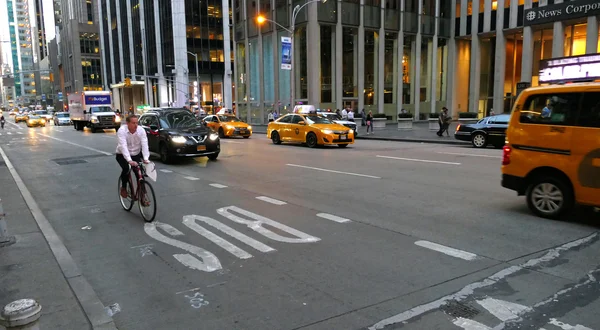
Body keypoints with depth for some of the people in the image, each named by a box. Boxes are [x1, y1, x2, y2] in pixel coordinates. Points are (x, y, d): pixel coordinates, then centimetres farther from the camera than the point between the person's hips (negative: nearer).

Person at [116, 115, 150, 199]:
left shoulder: (141, 130, -15)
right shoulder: (122, 131, -23)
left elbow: (144, 145, -23)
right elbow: (123, 146, -34)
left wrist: (145, 159, -38)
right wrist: (129, 160, -47)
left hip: (136, 155, 3)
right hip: (122, 155, -3)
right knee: (126, 169, -28)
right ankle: (123, 188, -1)